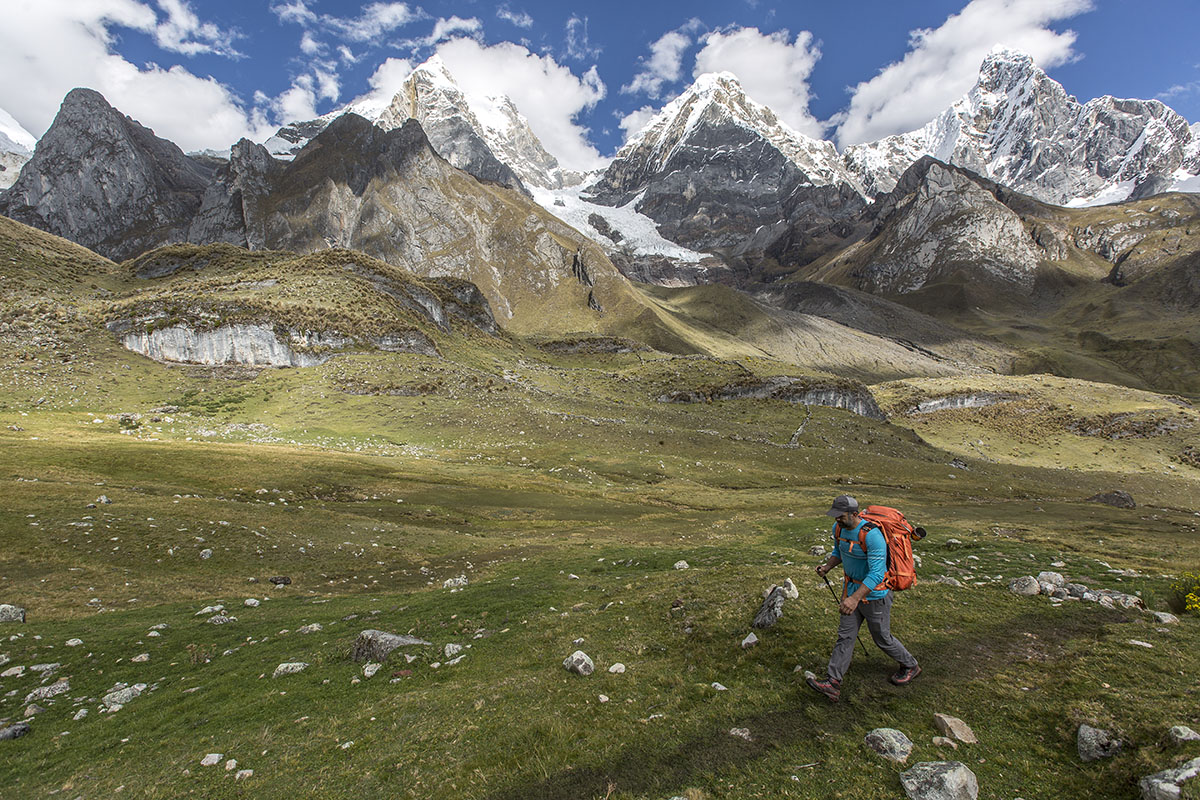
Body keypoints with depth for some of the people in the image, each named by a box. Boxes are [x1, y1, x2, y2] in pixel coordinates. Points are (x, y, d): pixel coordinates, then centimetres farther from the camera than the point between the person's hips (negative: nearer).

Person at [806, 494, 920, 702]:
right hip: (851, 589, 7)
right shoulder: (839, 528, -5)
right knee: (845, 636, 6)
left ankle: (910, 666, 41)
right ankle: (833, 684, 8)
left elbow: (876, 573, -32)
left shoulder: (872, 535, -31)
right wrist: (828, 565, -6)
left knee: (882, 638, 12)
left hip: (874, 593, -7)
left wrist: (855, 598, -40)